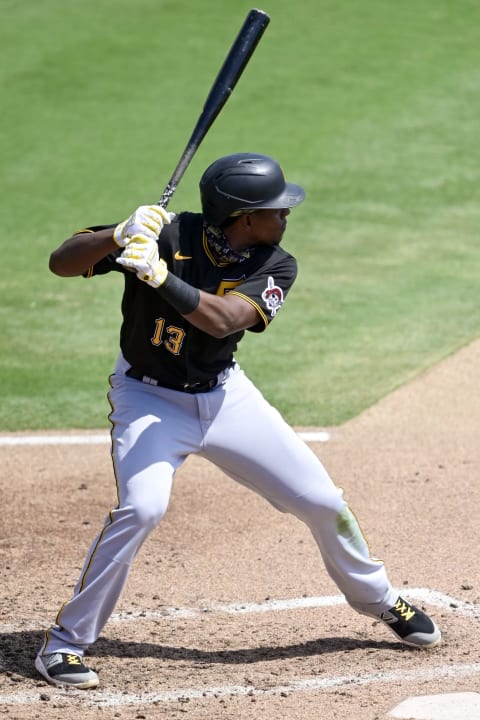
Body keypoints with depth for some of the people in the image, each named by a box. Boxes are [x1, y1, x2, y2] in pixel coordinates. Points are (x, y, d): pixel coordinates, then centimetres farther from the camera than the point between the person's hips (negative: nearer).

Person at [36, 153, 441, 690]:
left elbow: (223, 320, -30)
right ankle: (64, 645, -14)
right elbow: (61, 262, -22)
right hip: (149, 397, -4)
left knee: (322, 501, 5)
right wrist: (120, 236, -40)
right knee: (141, 507, -27)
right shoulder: (167, 234, -21)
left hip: (225, 396, 4)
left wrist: (159, 276, -44)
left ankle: (378, 599, 32)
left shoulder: (276, 267, -12)